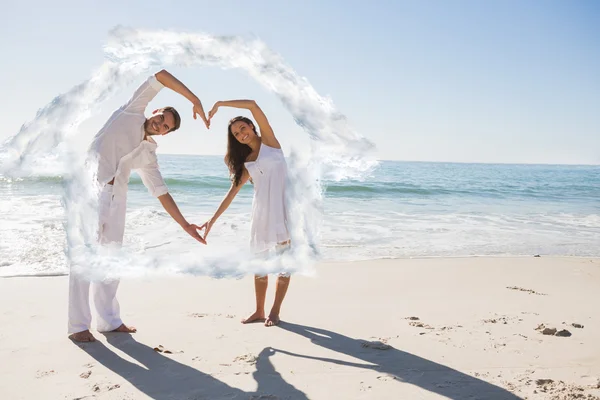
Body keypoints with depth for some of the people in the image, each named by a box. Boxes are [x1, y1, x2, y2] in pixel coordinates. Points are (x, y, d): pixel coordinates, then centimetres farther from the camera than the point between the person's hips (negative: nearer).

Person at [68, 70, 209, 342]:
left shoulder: (148, 154, 19)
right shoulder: (132, 112, 10)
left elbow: (161, 193, 16)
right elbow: (161, 75, 5)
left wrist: (184, 224, 10)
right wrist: (194, 100, -2)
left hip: (115, 197, 6)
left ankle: (109, 319, 19)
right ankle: (78, 325, -2)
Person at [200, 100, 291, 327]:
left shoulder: (269, 140, 4)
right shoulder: (245, 162, 15)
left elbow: (252, 105, -6)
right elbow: (232, 192, 12)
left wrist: (219, 104, -1)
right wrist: (213, 219, 6)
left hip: (285, 208, -5)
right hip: (262, 211, 5)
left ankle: (275, 312, 9)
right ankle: (259, 311, 18)